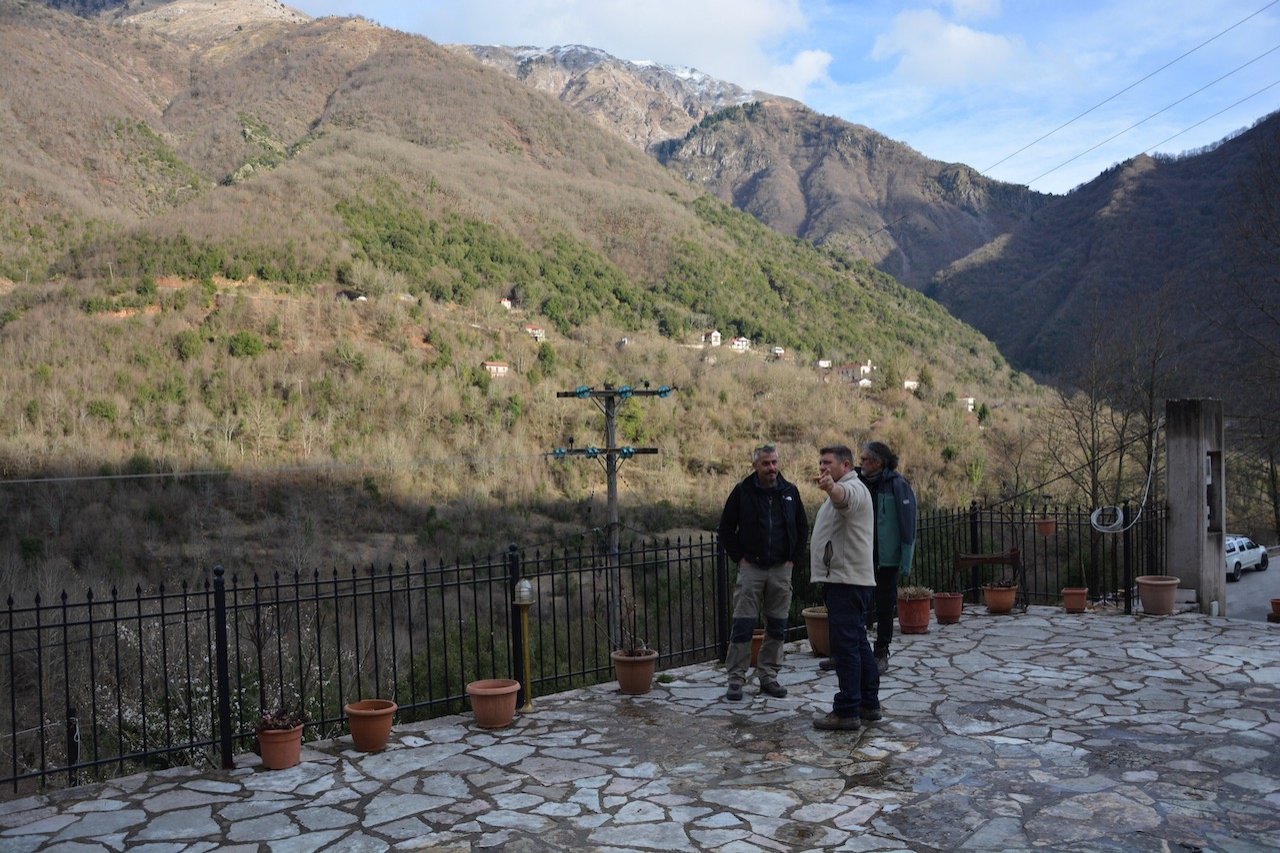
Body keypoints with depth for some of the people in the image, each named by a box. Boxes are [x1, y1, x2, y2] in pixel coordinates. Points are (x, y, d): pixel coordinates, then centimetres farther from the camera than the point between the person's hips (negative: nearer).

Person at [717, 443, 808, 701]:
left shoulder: (790, 491, 6)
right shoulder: (743, 491, -2)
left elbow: (803, 528, 15)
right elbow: (725, 529, 3)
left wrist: (793, 558, 6)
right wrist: (739, 558, -2)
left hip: (781, 570, 3)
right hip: (751, 569, -3)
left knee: (777, 627, 7)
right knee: (742, 626, -4)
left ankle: (768, 676, 18)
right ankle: (736, 679, 4)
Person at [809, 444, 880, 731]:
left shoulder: (852, 487, -13)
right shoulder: (842, 489, 22)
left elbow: (844, 497, -39)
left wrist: (831, 487, -59)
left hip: (847, 579, -11)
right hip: (843, 578, 11)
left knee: (846, 645, -10)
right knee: (858, 643, 15)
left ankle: (847, 711, -7)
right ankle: (869, 704, 23)